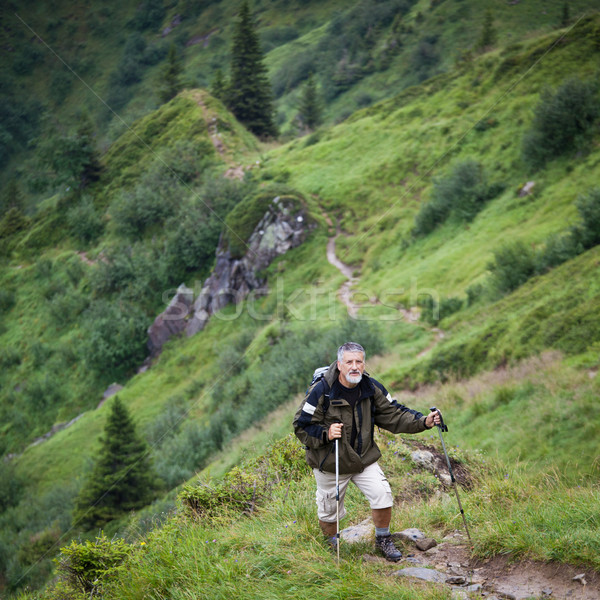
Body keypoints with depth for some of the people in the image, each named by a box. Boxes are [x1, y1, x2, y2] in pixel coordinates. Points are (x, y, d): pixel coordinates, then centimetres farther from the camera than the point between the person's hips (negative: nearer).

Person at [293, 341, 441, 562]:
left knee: (382, 495, -10)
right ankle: (332, 546, 39)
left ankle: (383, 539, 16)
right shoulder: (321, 391, -18)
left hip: (364, 459, 3)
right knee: (329, 510, 9)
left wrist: (423, 421, -14)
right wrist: (325, 434, -30)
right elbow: (301, 426, -13)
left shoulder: (372, 388, -4)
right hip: (330, 463, -3)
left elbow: (393, 415, 0)